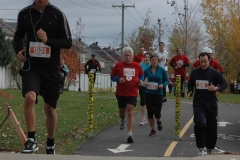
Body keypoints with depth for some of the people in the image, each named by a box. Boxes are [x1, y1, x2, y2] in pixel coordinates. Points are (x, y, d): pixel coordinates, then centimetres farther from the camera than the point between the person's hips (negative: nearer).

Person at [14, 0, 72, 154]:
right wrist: (19, 50, -2)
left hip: (52, 68, 0)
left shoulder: (58, 14, -7)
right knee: (29, 97, -25)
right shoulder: (24, 13, 1)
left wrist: (48, 40, -20)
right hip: (31, 65, 1)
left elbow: (68, 42, -5)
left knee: (50, 107, 10)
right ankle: (31, 140, -13)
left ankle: (50, 145, 29)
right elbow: (19, 35, 18)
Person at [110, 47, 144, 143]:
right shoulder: (118, 65, -1)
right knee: (122, 111, 16)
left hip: (132, 93, -1)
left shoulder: (137, 66, 4)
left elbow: (141, 75, 20)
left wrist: (140, 80, -2)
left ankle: (130, 134, -13)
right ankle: (123, 120, 54)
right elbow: (112, 76, 5)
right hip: (120, 93, 1)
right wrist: (118, 79, -15)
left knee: (130, 113, -12)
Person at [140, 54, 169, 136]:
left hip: (158, 93, -2)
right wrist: (144, 83, -11)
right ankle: (153, 130, 17)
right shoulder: (147, 70, 3)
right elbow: (145, 81, 12)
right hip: (149, 93, 2)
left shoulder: (162, 70, -1)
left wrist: (162, 85, -15)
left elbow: (167, 80, 4)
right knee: (150, 112, 2)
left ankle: (159, 122, 29)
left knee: (157, 112, -8)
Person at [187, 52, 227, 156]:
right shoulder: (194, 72, 4)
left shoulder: (215, 73, -4)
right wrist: (190, 91, 4)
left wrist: (216, 88, -20)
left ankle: (210, 148, 26)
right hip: (198, 104, 0)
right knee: (200, 124, -20)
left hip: (211, 104, 0)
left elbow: (224, 84, -2)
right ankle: (200, 147, -9)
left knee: (212, 127, 7)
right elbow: (190, 84, 22)